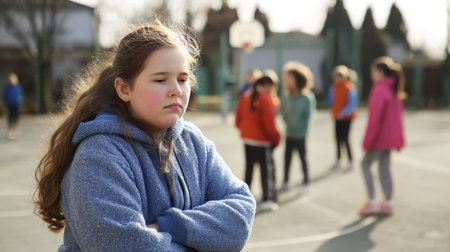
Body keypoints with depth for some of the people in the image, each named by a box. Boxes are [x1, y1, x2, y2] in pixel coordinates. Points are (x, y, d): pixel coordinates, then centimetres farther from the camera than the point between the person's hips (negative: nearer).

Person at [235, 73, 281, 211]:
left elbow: (238, 120, 10)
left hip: (247, 139, 7)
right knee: (267, 169, -1)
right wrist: (276, 138, -6)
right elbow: (269, 124, -17)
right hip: (262, 140, -7)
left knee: (249, 167, 18)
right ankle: (268, 200, -5)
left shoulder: (244, 97, 7)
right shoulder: (265, 99, -15)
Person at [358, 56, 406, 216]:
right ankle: (387, 203, 16)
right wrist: (398, 138, 18)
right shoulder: (394, 90, 10)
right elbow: (398, 114, 13)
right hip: (390, 137, 8)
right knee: (384, 168, 13)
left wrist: (367, 141, -14)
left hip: (379, 136, -8)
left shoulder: (379, 90, -18)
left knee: (365, 164, 2)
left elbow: (375, 117, -19)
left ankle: (371, 201, -1)